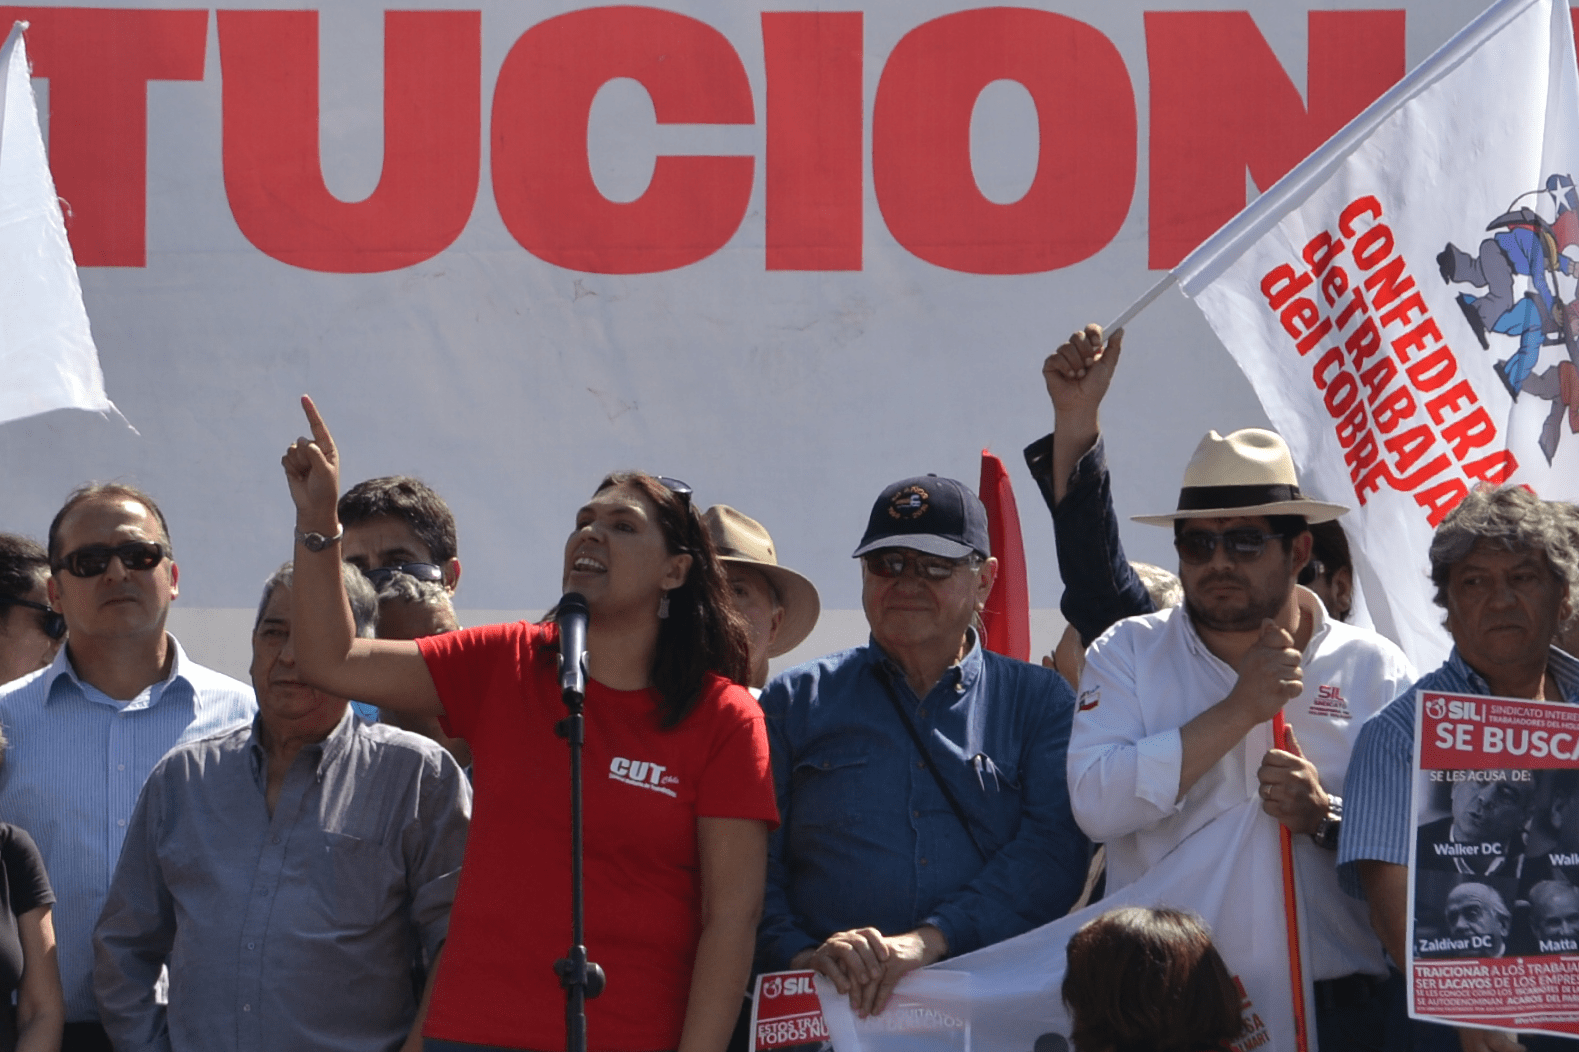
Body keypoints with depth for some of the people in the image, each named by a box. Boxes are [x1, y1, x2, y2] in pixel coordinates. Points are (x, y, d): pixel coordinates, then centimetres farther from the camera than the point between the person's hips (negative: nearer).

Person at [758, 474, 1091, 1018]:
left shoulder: (1039, 701, 17)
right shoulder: (798, 701, 19)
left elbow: (1053, 851, 1)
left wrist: (926, 941, -13)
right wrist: (801, 955, -11)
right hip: (831, 1014, 0)